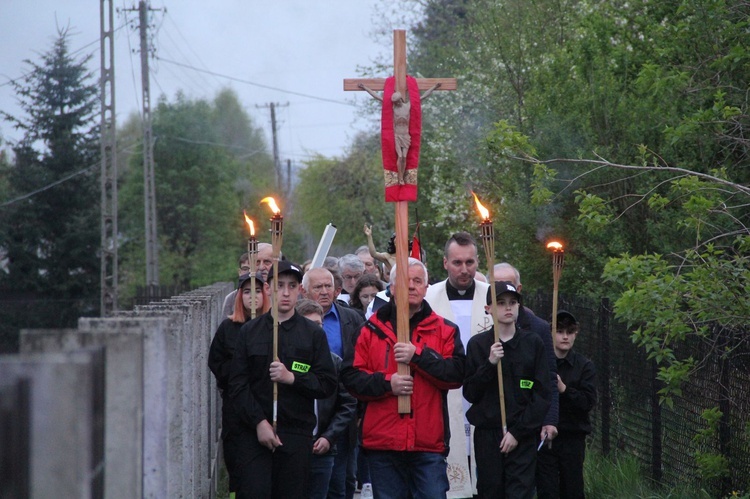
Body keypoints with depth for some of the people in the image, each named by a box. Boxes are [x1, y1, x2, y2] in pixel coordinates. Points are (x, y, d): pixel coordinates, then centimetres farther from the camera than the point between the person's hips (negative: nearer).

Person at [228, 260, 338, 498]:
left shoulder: (313, 334, 8)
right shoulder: (249, 331, 9)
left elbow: (329, 383, 3)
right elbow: (237, 384, 3)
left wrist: (292, 378, -12)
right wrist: (259, 422, -8)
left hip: (297, 436, 0)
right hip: (254, 433, 0)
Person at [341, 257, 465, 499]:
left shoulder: (444, 331, 9)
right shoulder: (372, 330, 8)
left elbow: (457, 373, -5)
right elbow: (351, 377, 3)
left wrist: (418, 355, -13)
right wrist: (386, 383, -13)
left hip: (429, 444, -1)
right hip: (383, 444, 1)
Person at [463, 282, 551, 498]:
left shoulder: (533, 343, 4)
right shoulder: (478, 344, 5)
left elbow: (542, 395, 1)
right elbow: (470, 393, 2)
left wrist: (518, 431, -7)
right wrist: (489, 364, -13)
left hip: (522, 437, -1)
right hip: (487, 434, 1)